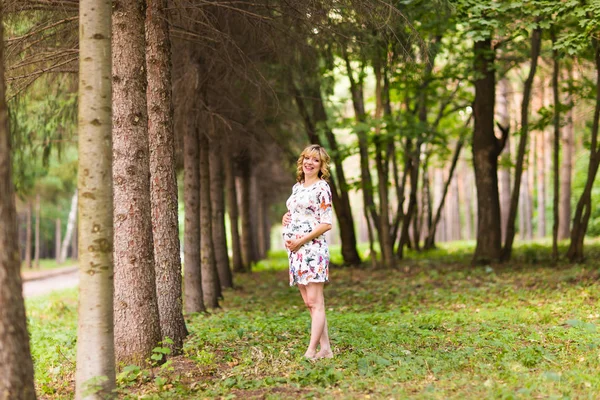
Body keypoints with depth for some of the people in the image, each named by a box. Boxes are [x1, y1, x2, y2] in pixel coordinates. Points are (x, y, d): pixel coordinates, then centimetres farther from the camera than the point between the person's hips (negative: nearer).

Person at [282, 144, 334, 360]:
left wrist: (301, 241, -14)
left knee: (315, 301, -8)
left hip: (313, 248, -8)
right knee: (309, 303, 8)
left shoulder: (322, 187, -5)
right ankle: (325, 349, 13)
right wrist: (285, 218, 6)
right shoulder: (297, 187, 17)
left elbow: (326, 224, -11)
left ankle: (311, 352, -8)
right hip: (295, 250, 8)